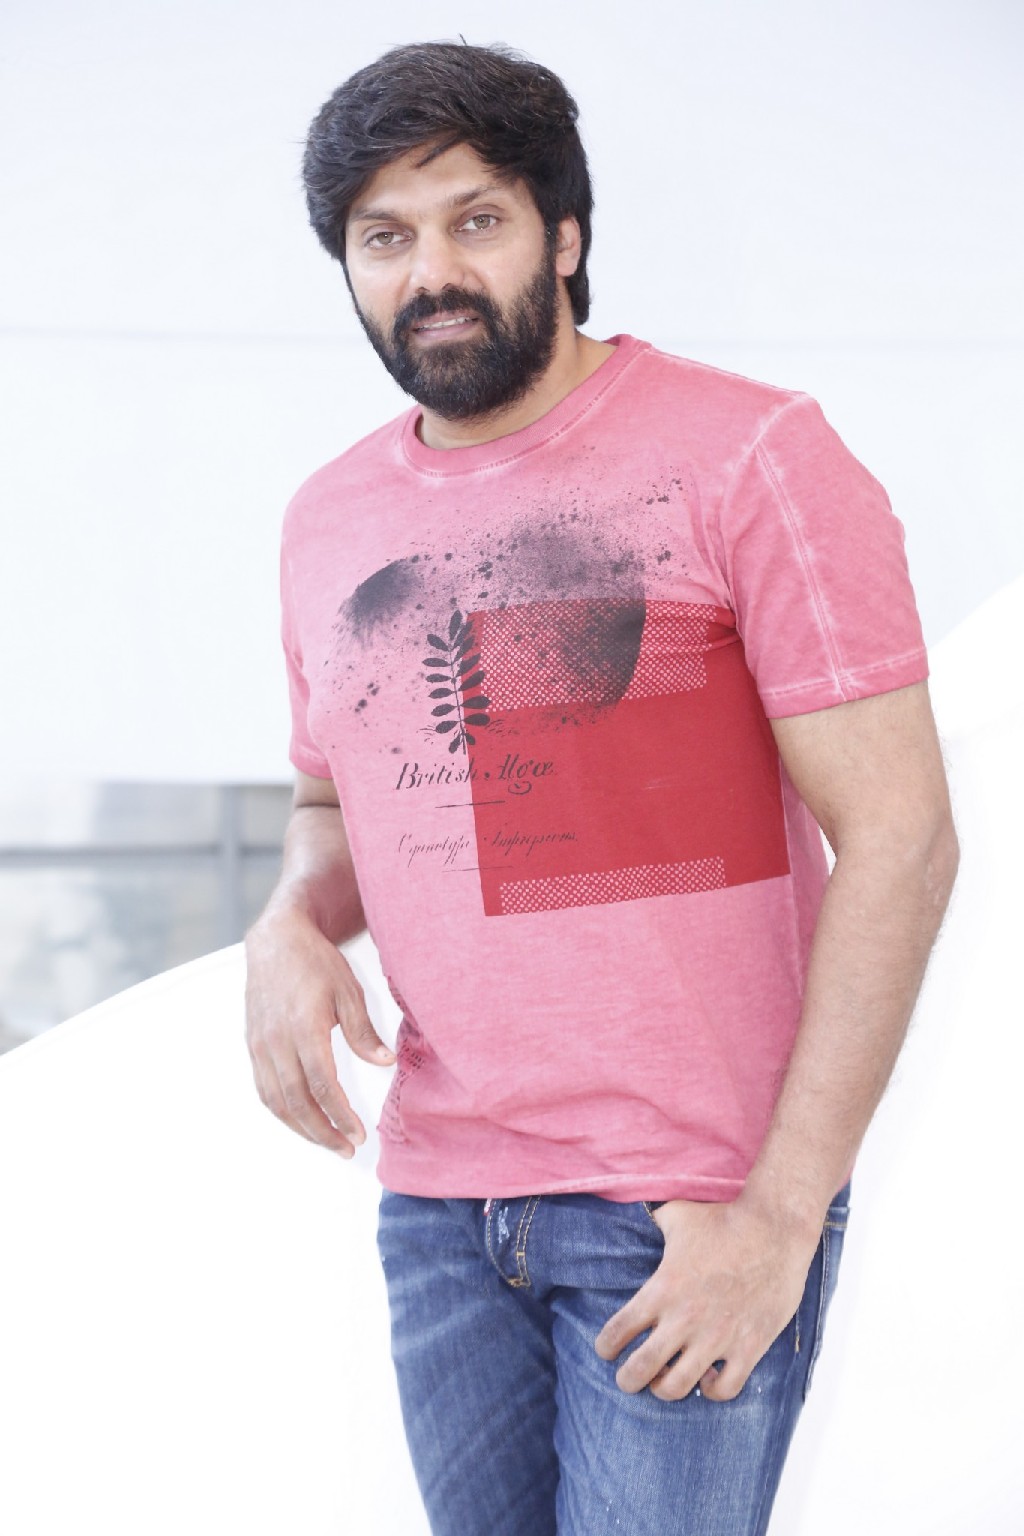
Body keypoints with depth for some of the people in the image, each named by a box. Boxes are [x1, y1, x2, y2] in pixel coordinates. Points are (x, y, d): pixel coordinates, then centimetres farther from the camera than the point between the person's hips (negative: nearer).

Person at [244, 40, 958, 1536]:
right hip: (440, 1208, 6)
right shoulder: (330, 520, 9)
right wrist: (291, 929, -1)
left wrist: (781, 1211, -17)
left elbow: (900, 837, -13)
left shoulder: (749, 456, -9)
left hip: (703, 1214, -5)